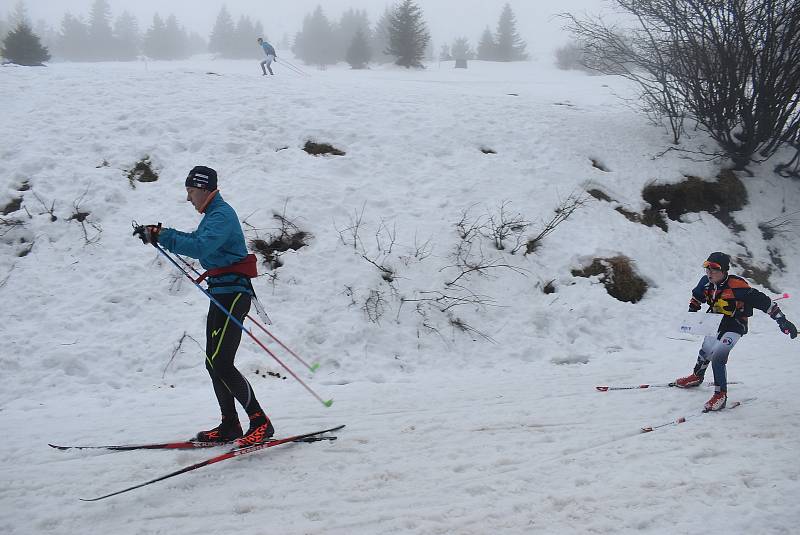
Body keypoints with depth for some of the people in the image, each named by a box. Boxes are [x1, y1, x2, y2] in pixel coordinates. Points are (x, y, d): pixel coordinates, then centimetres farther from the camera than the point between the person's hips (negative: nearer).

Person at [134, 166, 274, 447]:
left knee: (221, 363, -15)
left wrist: (162, 237, -23)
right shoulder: (213, 214, 19)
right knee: (214, 363, 12)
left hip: (232, 294, -11)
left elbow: (200, 247, -28)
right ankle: (229, 426, 19)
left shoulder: (222, 215, -14)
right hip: (222, 294, 11)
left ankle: (260, 423, -11)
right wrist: (159, 233, 16)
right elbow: (195, 240, 31)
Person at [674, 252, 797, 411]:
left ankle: (721, 395, -10)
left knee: (718, 358, -22)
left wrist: (782, 320, -31)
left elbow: (762, 301, -29)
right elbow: (696, 297, 11)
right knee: (705, 352, 26)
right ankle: (697, 377, 54)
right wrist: (691, 313, 1)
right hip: (715, 324, 7)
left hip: (733, 327, -7)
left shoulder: (736, 286, -32)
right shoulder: (706, 282, -13)